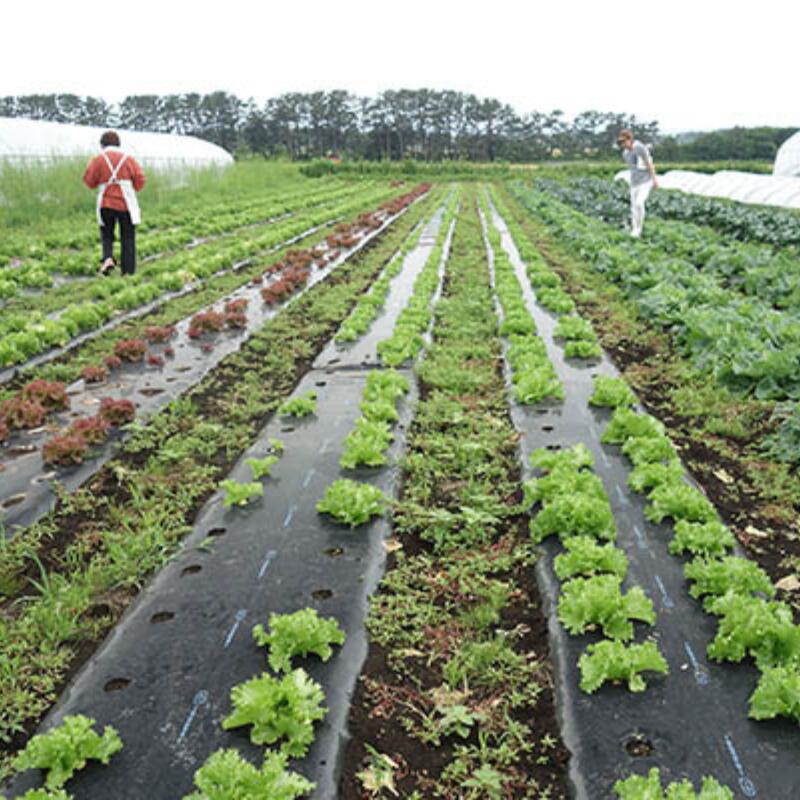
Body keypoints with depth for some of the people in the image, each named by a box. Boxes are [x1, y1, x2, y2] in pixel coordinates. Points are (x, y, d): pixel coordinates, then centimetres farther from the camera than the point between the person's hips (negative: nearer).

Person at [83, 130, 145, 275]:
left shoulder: (98, 160, 1)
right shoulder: (128, 158, 4)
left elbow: (90, 182, 0)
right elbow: (140, 179, 1)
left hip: (106, 204, 0)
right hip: (126, 204, 0)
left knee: (107, 235, 17)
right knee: (127, 238, 6)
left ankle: (108, 258, -10)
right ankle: (128, 272, 3)